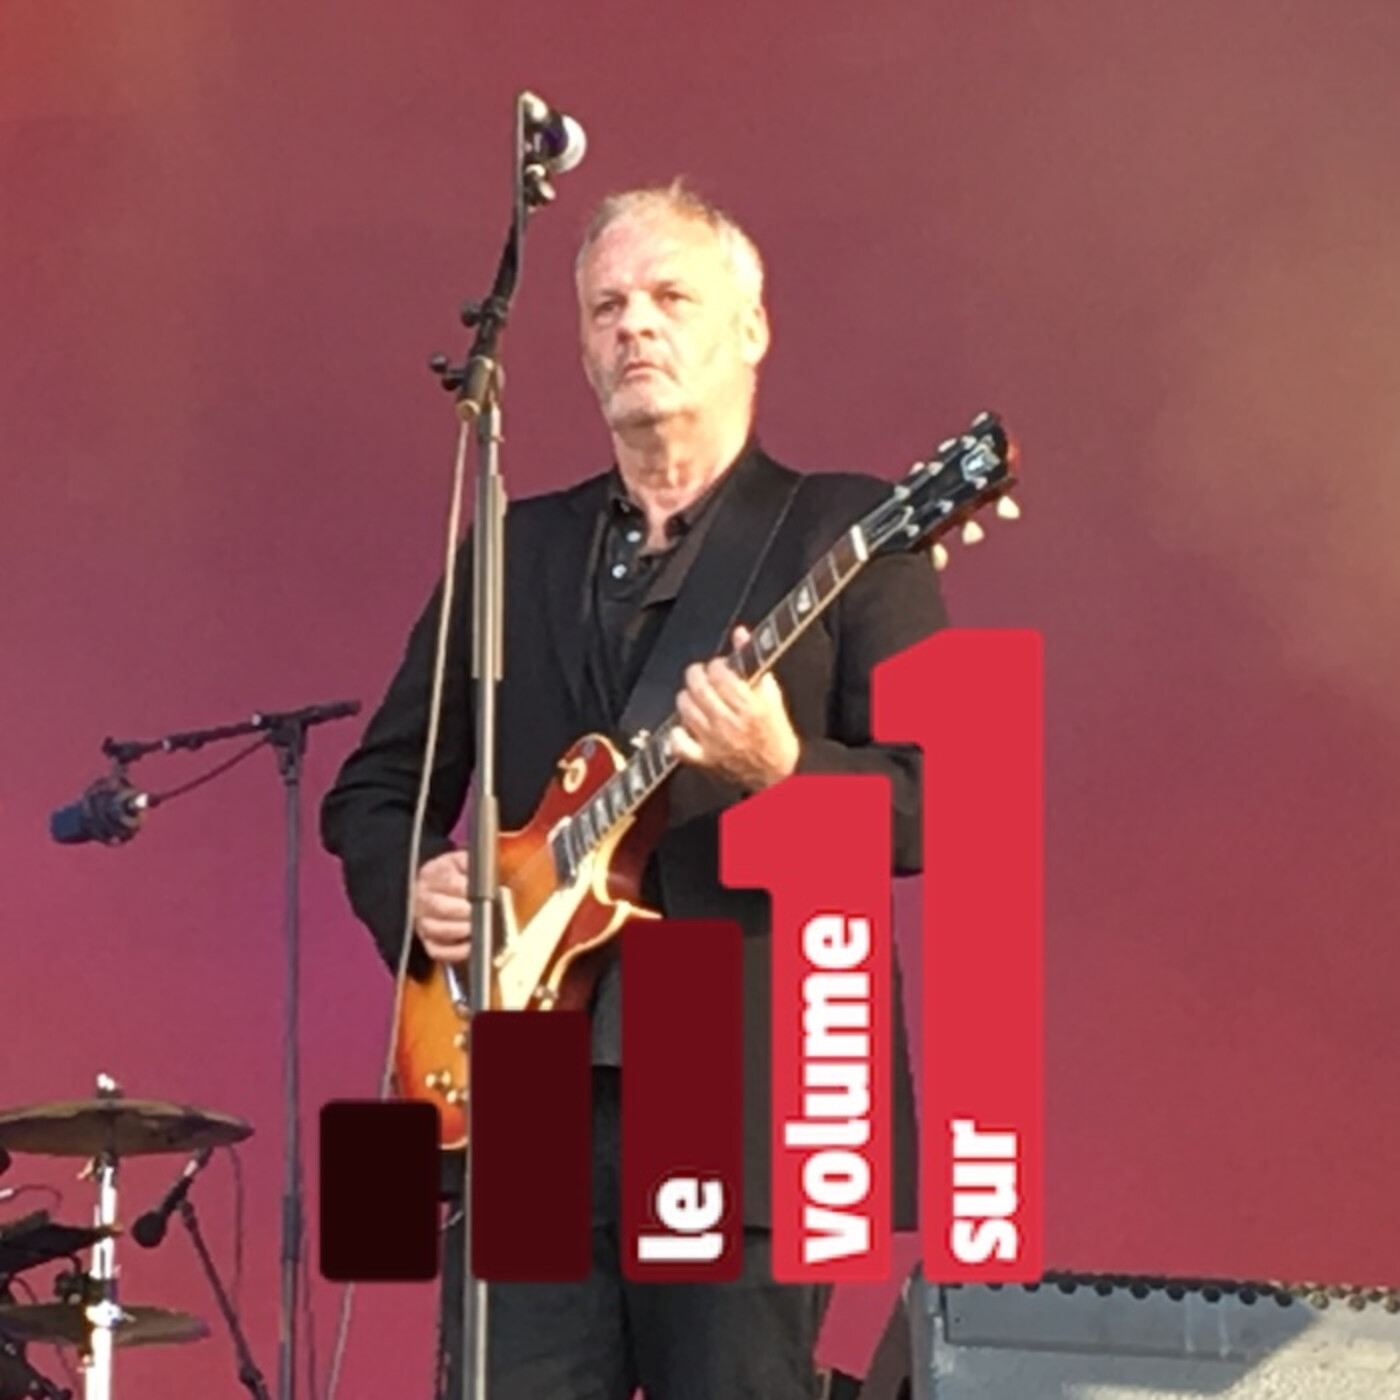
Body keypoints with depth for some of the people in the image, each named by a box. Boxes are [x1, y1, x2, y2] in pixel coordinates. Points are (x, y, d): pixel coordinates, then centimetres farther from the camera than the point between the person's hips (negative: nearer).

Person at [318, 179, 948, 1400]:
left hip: (745, 1112, -4)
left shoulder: (844, 533, 4)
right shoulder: (513, 550, 18)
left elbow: (935, 804, -5)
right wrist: (411, 886, 0)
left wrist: (781, 773, -24)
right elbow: (371, 791, 21)